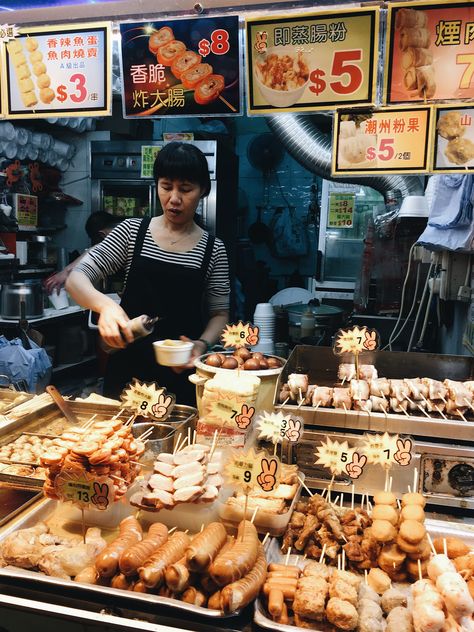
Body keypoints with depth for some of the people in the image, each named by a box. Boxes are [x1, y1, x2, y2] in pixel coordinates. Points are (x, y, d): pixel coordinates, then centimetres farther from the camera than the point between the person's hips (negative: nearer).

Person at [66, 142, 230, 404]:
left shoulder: (214, 249, -1)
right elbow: (76, 279, -6)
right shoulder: (132, 231, -1)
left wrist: (202, 344, -16)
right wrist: (104, 304, -26)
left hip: (182, 374, 0)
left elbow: (219, 313, 4)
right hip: (128, 368, 1)